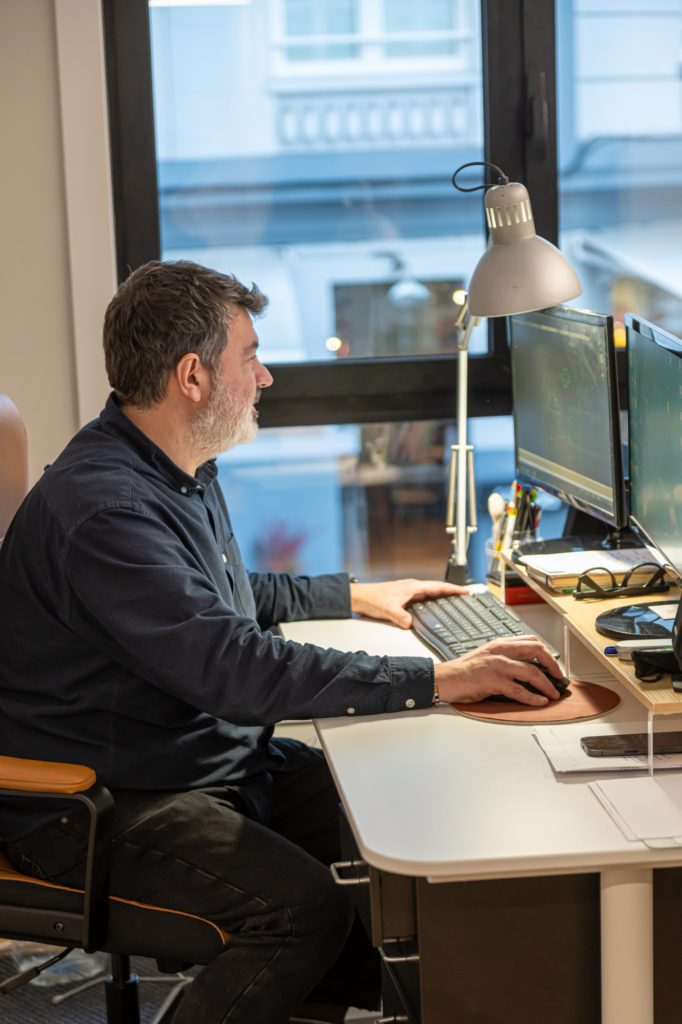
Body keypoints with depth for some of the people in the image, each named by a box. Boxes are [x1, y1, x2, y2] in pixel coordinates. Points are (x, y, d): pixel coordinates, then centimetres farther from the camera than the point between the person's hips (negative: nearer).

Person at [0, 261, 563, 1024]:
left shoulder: (183, 473, 10)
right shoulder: (105, 509, -26)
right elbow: (239, 669, -33)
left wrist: (356, 596, 26)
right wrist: (438, 682, -33)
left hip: (218, 762, 10)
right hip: (100, 808, -10)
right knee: (305, 907, -29)